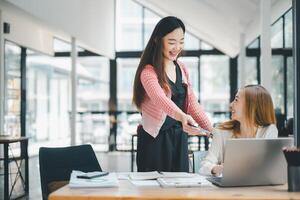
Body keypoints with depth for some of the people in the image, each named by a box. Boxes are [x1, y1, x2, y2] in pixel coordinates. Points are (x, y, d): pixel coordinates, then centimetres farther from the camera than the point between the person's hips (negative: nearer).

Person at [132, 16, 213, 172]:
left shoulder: (182, 69, 8)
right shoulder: (149, 72, -13)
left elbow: (192, 104, 9)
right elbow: (160, 99, -32)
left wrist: (213, 131, -2)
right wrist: (182, 117, -50)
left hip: (179, 139, 6)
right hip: (155, 140, -6)